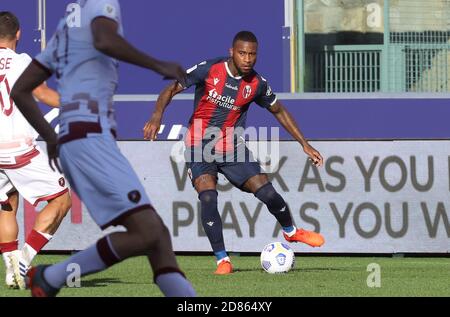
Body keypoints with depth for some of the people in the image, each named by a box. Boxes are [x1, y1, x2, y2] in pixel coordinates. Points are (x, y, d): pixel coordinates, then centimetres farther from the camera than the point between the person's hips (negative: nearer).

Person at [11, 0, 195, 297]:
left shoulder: (65, 27, 26)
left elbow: (20, 91, 26)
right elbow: (105, 40, -23)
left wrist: (51, 137, 30)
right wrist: (159, 66, -14)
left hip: (70, 143, 10)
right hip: (92, 138, -10)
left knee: (159, 236, 3)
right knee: (147, 234, -18)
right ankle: (51, 278, -10)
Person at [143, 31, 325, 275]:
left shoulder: (257, 84, -5)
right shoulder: (208, 70, -14)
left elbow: (279, 111, 12)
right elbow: (171, 89, -11)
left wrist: (305, 144, 11)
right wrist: (157, 115, -31)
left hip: (232, 147, 2)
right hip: (200, 145, -2)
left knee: (268, 193, -7)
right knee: (208, 198, -23)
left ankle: (290, 232, 25)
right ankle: (222, 260, -11)